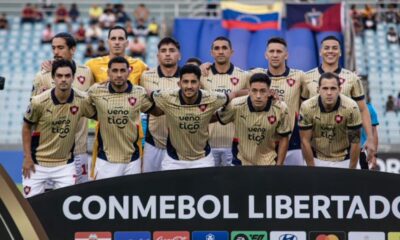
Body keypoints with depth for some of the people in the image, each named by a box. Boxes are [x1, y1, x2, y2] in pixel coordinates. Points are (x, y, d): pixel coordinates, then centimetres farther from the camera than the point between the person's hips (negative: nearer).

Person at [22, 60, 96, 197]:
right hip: (37, 163, -1)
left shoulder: (82, 101, -11)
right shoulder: (39, 102, -16)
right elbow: (27, 127, -2)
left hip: (65, 165, 1)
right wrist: (27, 157, -4)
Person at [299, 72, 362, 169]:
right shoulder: (307, 107, -18)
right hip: (317, 160, 1)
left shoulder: (351, 107, -21)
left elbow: (355, 142, -12)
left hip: (343, 161, 0)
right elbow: (305, 141, -10)